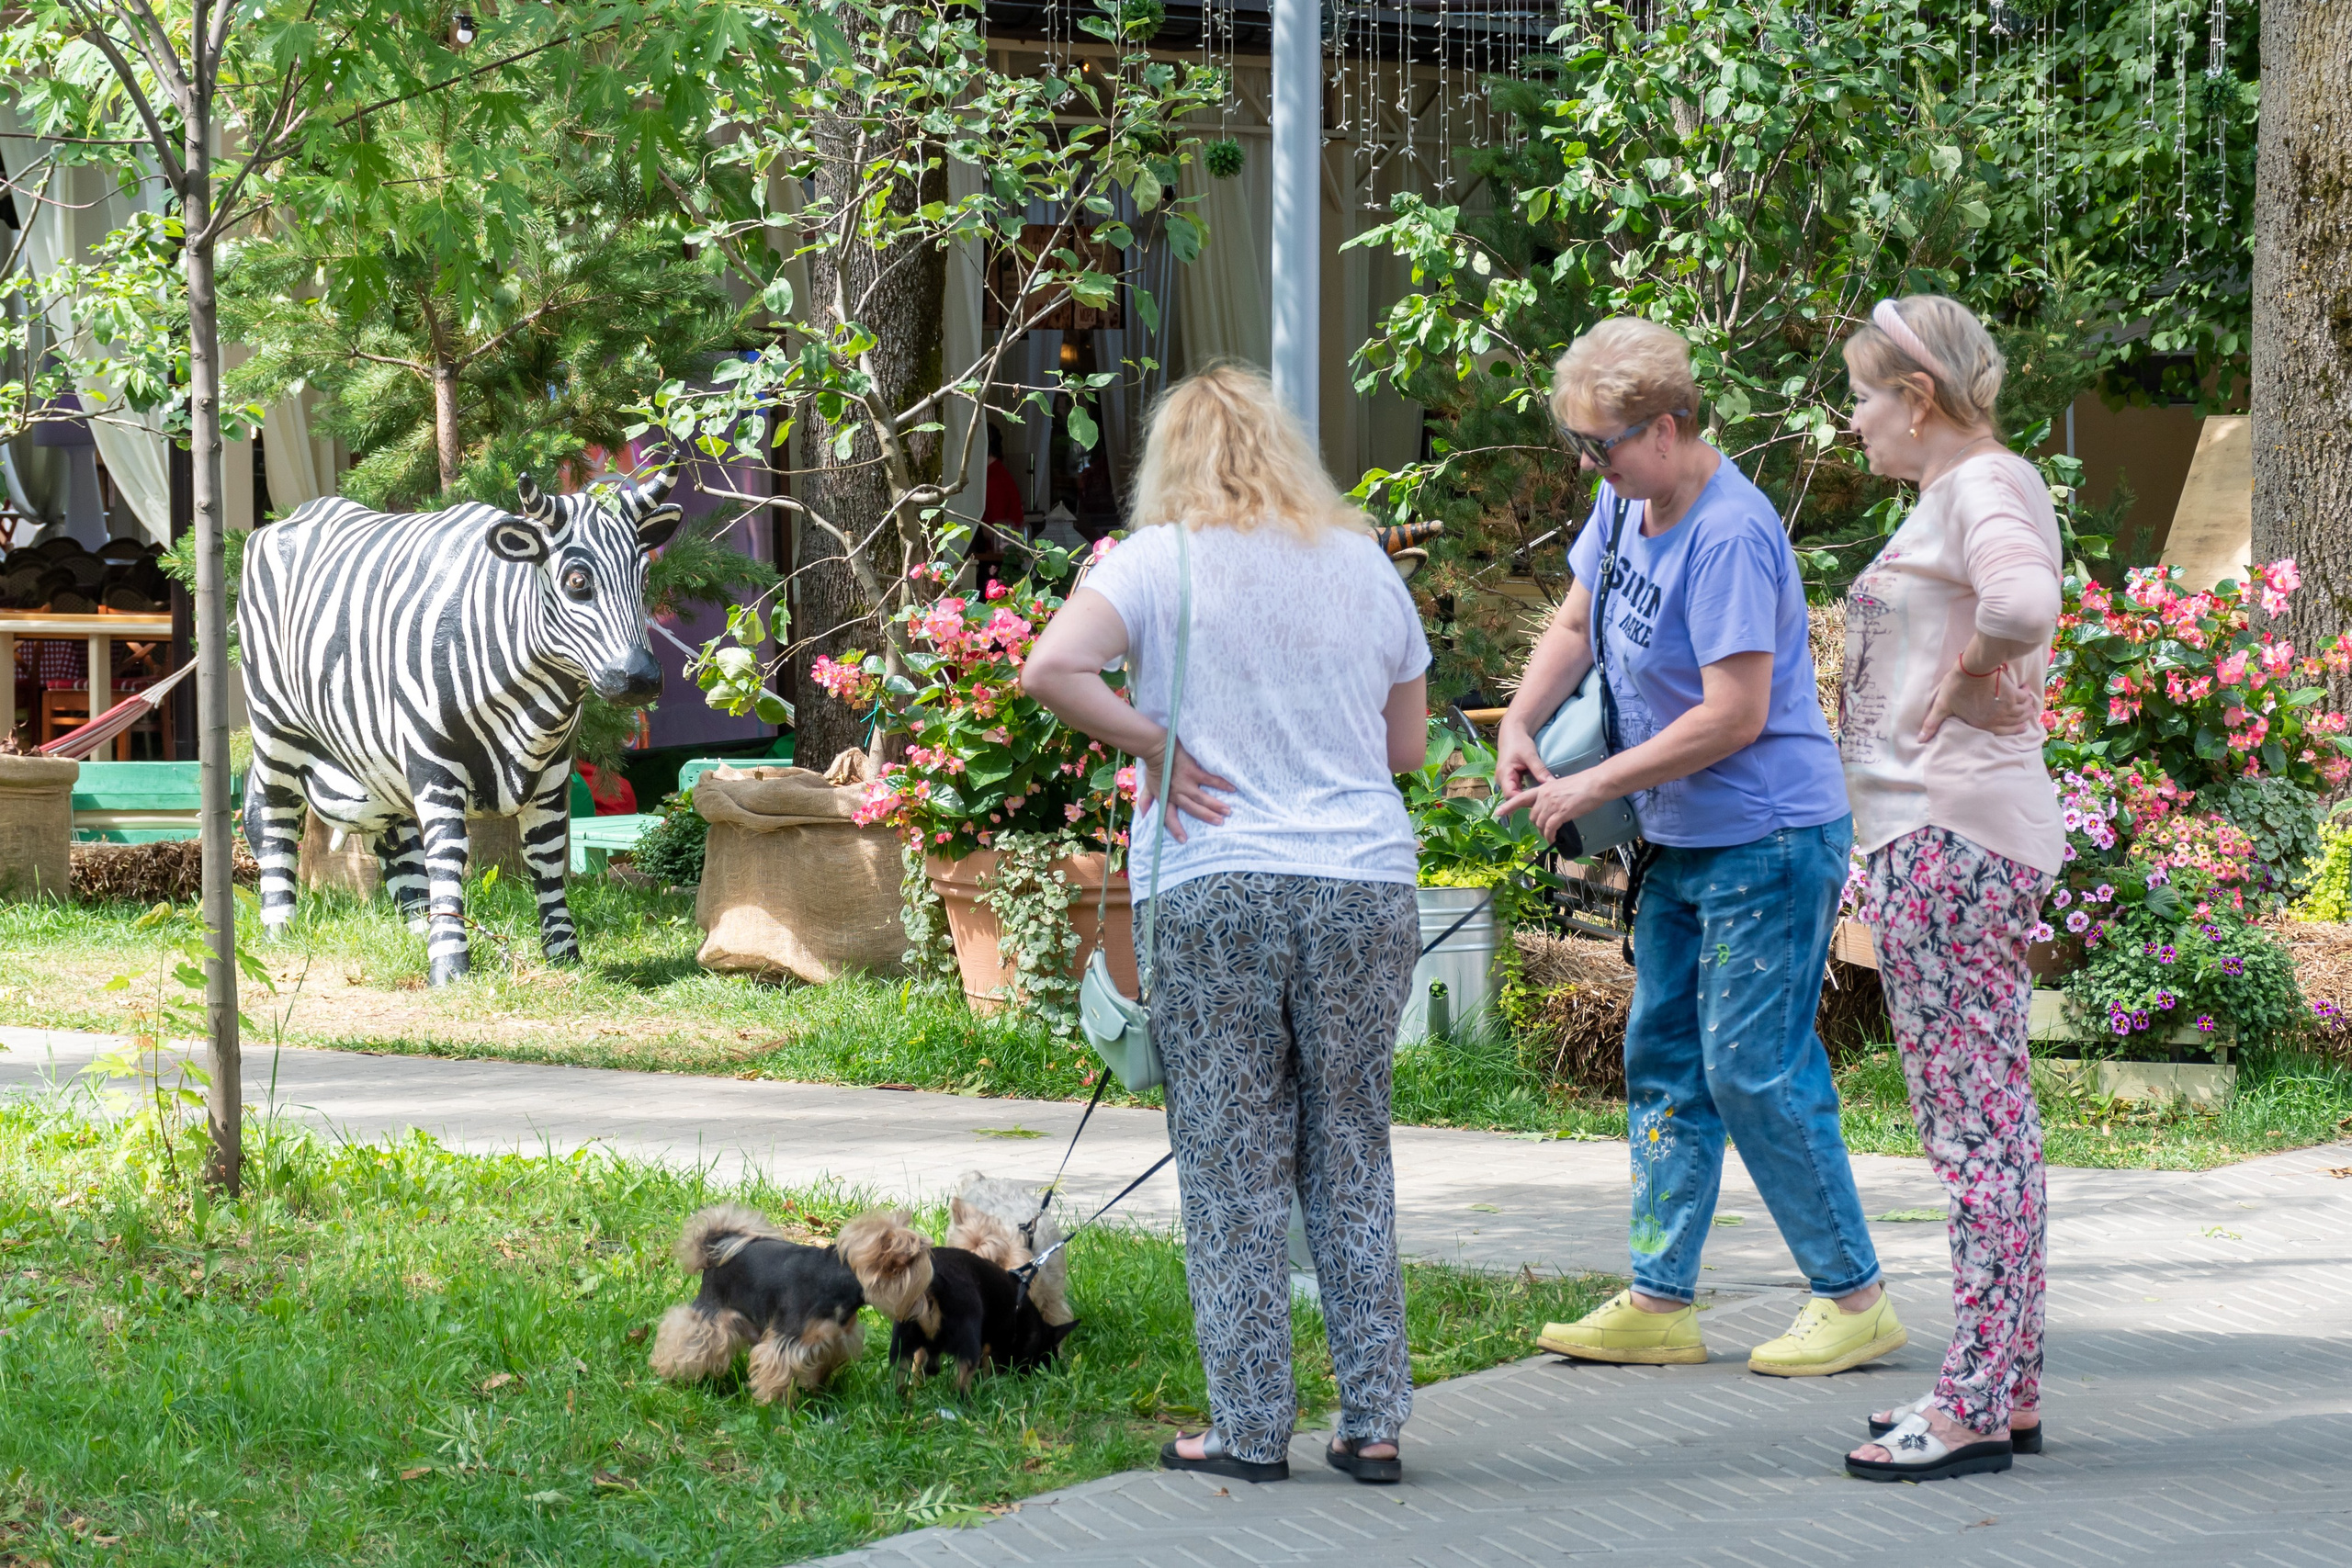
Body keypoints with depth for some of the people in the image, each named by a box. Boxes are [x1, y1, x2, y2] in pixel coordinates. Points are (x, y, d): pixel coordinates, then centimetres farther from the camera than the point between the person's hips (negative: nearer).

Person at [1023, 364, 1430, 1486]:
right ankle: (1374, 1423, 12)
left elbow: (1052, 668, -17)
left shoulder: (1160, 561, -1)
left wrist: (1152, 744, -6)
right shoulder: (1364, 566, 11)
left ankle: (1250, 1429, 6)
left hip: (1214, 892, -3)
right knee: (1350, 1154, 12)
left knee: (1232, 1165, 4)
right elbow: (1407, 744, 17)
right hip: (1366, 888, 3)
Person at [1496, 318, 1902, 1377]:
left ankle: (1854, 1298, 2)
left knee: (1755, 1070, -8)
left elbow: (1735, 715, -25)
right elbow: (1575, 626, 20)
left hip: (1767, 841, -10)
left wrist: (1595, 786, -18)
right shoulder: (1624, 505, 6)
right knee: (1663, 1060, 11)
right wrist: (1520, 723, 1)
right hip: (1681, 843, 10)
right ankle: (1659, 1302, 16)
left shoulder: (1729, 538, -23)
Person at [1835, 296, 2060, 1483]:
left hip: (1953, 839, -11)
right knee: (1988, 1118, 13)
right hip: (1935, 835, 11)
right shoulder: (1954, 491, 19)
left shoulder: (1987, 485, -12)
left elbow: (2023, 602, -34)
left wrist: (1966, 671, -16)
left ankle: (1974, 1410, -7)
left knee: (1974, 1120, -9)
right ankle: (2010, 1392, 19)